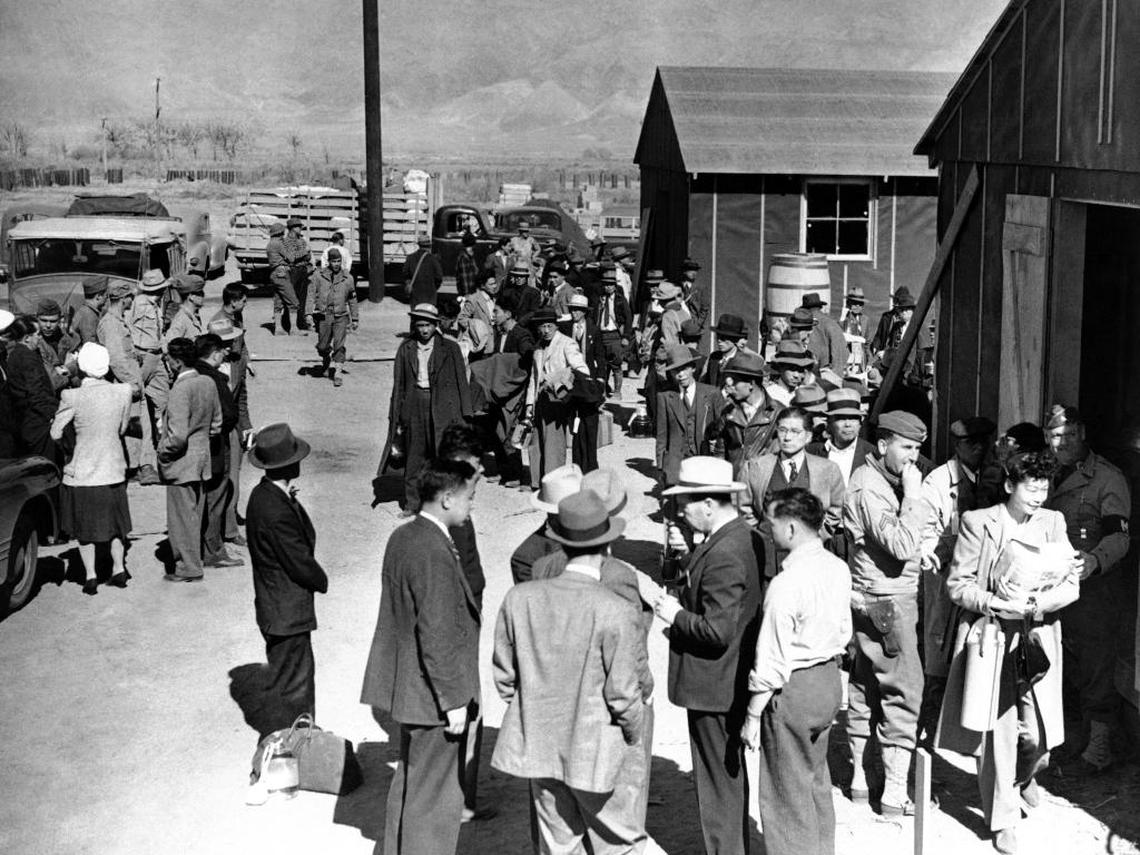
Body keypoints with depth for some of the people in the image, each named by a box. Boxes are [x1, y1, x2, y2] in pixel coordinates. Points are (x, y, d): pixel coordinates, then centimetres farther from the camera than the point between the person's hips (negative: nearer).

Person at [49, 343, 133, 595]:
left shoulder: (72, 397, -19)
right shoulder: (123, 392, -9)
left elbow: (55, 433, -10)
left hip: (82, 472, -3)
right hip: (113, 469, 3)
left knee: (85, 526, 13)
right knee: (114, 519, 21)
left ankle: (91, 575, 14)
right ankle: (119, 569, 24)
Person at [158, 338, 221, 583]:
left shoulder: (181, 389, -22)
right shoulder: (208, 383, 3)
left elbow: (178, 435, -27)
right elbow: (216, 423, 12)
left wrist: (164, 454, -12)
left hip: (182, 463, -8)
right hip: (202, 460, 8)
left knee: (182, 517, 3)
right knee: (195, 515, 18)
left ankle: (189, 569, 10)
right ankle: (194, 560, 28)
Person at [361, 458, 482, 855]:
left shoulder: (402, 537, 5)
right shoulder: (434, 554, -25)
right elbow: (436, 636, -25)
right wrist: (453, 699, -18)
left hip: (408, 687, 10)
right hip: (433, 695, -10)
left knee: (409, 782, 24)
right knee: (434, 796, 2)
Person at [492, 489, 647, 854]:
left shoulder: (519, 598, -7)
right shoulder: (616, 611, -20)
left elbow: (504, 676, 2)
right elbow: (623, 694, -15)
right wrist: (634, 737, 3)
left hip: (539, 750, 5)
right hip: (599, 754, -4)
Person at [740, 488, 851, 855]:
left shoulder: (786, 584, -26)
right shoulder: (838, 569, -2)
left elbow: (771, 661, -22)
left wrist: (753, 716, -13)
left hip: (793, 690, -8)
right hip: (830, 679, 8)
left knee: (789, 794, 7)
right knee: (816, 781, 24)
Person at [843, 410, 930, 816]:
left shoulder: (883, 480, 13)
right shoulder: (869, 490, -19)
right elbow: (902, 545, -29)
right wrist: (913, 495, -22)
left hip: (873, 601, 11)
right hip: (887, 603, -11)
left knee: (865, 684, 15)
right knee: (903, 690, -7)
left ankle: (859, 776, 25)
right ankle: (894, 792, -4)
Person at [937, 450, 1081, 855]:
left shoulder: (1053, 523, 6)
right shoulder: (977, 522, -2)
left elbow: (1070, 585, 2)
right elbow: (957, 583, -2)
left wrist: (1031, 604, -15)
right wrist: (994, 603, -19)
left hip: (1037, 639, 2)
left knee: (1036, 733, -3)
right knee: (997, 730, 0)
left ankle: (1023, 777, 33)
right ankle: (1003, 820, 16)